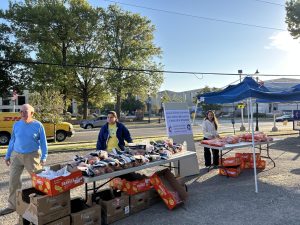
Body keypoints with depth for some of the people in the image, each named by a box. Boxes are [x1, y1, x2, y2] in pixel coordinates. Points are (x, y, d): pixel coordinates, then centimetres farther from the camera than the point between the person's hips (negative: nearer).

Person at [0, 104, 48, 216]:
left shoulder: (38, 125, -7)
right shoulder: (16, 125, 4)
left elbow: (43, 143, -4)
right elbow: (12, 141, 12)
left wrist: (43, 158, -9)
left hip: (32, 156, -3)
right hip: (16, 155, 4)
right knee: (13, 180, 5)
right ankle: (12, 205, 19)